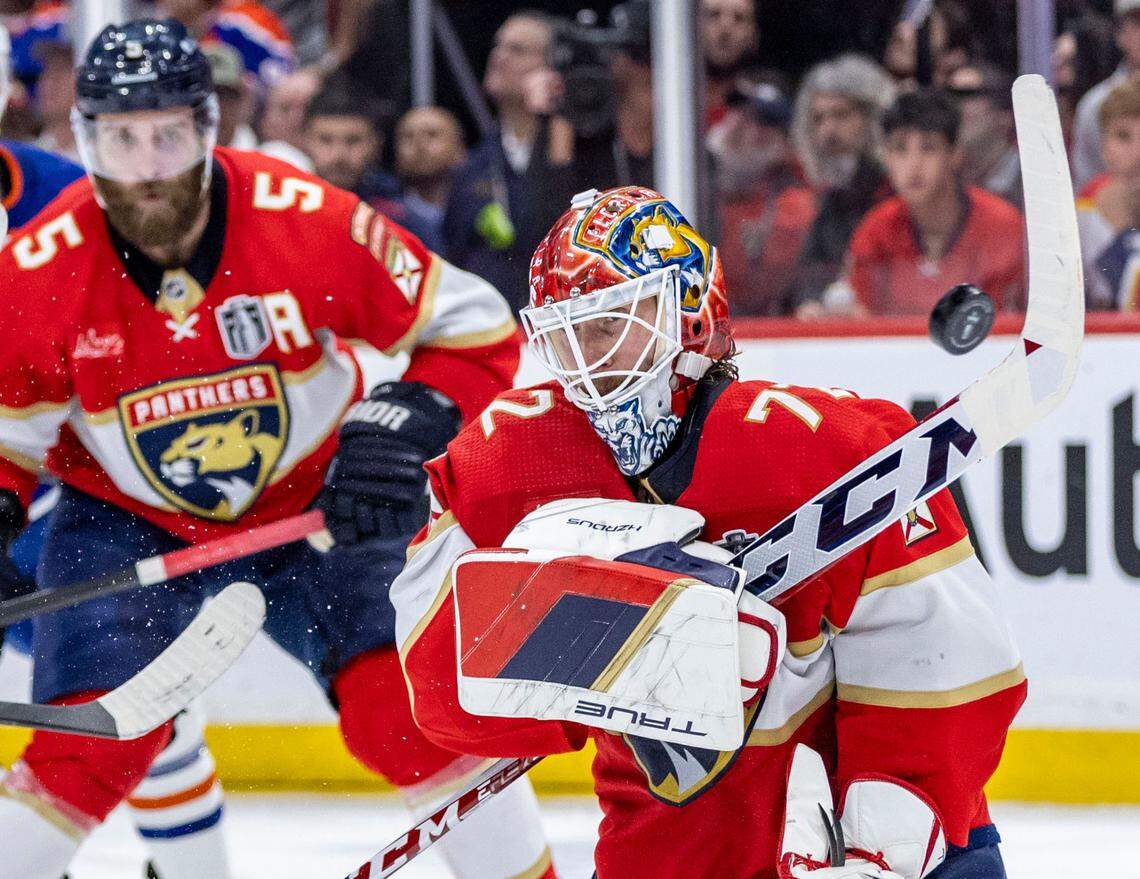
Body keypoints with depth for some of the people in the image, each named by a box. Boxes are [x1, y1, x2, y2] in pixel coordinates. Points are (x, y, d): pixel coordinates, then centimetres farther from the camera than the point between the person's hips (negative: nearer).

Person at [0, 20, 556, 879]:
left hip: (318, 507, 0)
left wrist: (414, 417, -28)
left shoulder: (308, 222, -24)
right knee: (90, 751, -15)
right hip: (127, 522, 0)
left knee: (412, 710, -13)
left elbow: (474, 327, -13)